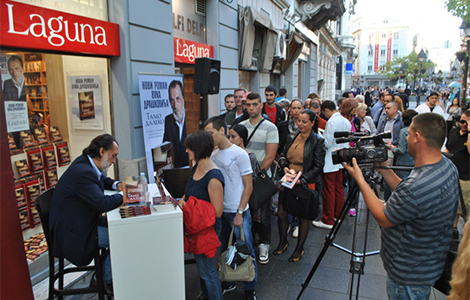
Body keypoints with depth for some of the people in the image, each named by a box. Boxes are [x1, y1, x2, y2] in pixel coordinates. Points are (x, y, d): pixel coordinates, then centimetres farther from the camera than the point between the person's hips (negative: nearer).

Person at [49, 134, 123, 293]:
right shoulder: (82, 172, -29)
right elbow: (102, 203, -33)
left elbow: (102, 179, 25)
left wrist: (116, 184, 4)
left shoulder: (86, 163, 3)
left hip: (81, 222, 11)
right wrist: (123, 196, -15)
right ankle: (105, 280, 9)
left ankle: (101, 276, 19)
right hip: (73, 233, -11)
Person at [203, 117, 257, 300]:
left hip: (238, 211, -6)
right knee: (224, 250, 18)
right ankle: (228, 283, 37)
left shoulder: (239, 154, -12)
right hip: (219, 211, 6)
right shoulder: (213, 155, 6)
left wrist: (239, 213, -14)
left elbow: (248, 186, -11)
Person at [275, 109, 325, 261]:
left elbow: (318, 166, -10)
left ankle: (299, 248, 29)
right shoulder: (292, 137, 6)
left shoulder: (318, 141, -7)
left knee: (304, 216, 10)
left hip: (306, 183, -4)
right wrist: (284, 167, -7)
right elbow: (283, 156, 14)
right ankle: (282, 242, 33)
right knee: (281, 213, 7)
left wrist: (302, 179, -20)